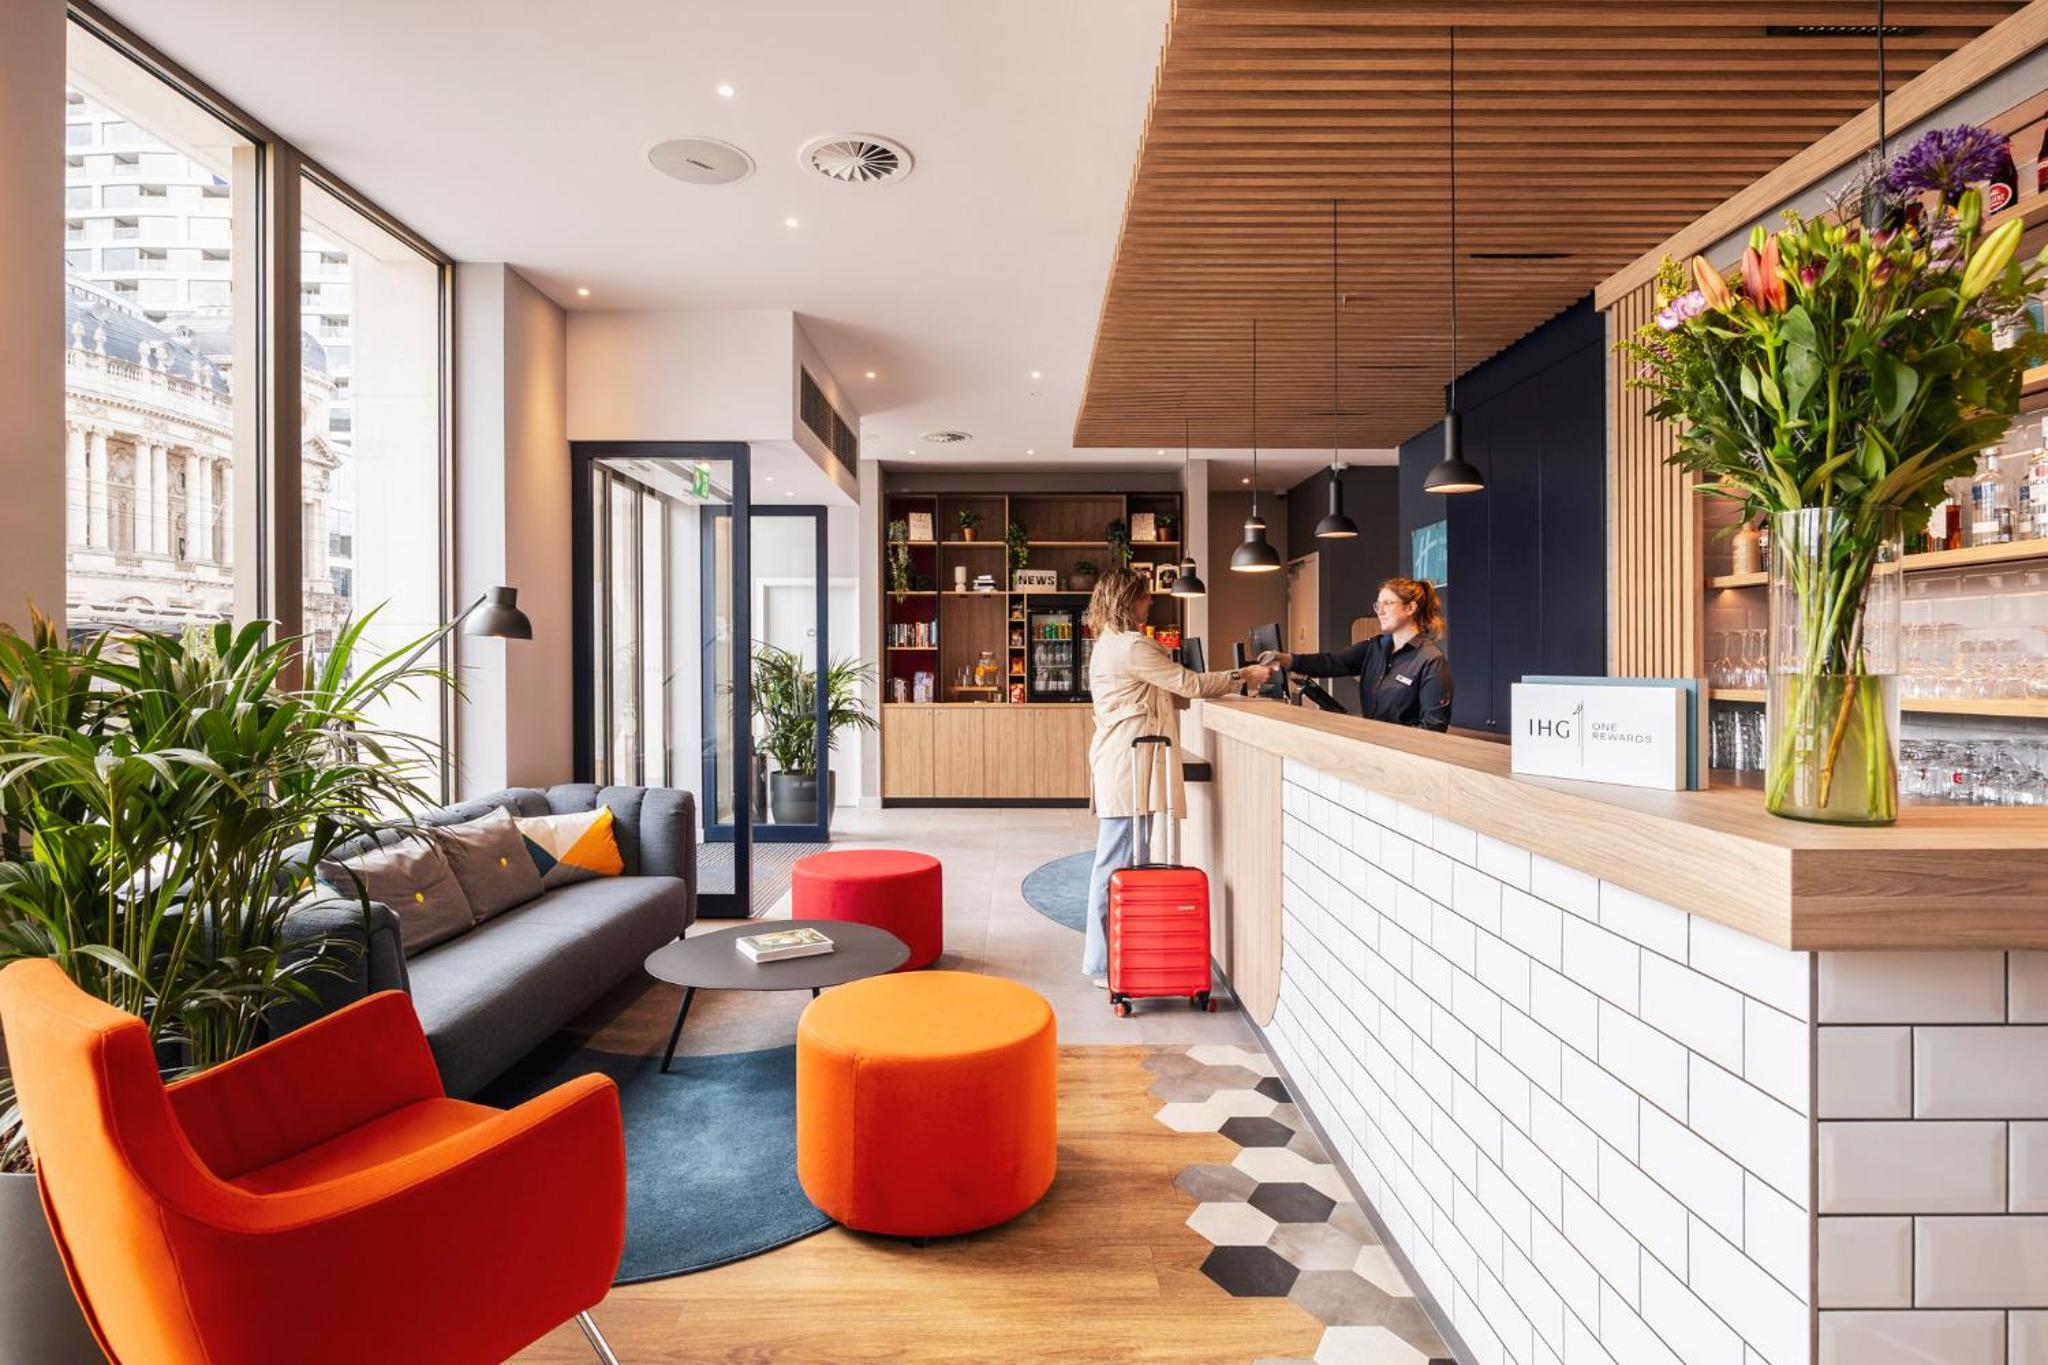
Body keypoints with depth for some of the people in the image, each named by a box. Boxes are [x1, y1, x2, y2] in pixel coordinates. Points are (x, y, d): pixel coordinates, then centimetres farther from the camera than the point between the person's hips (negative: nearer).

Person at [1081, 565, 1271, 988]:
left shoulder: (1111, 644, 20)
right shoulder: (1132, 646, -13)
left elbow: (1171, 694, 20)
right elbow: (1188, 684, -10)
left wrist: (1233, 681, 16)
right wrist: (1243, 676, 3)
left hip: (1119, 767, 11)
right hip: (1128, 769, -11)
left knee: (1113, 863, 15)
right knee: (1118, 865, -6)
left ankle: (1100, 952, 24)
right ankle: (1105, 965, 0)